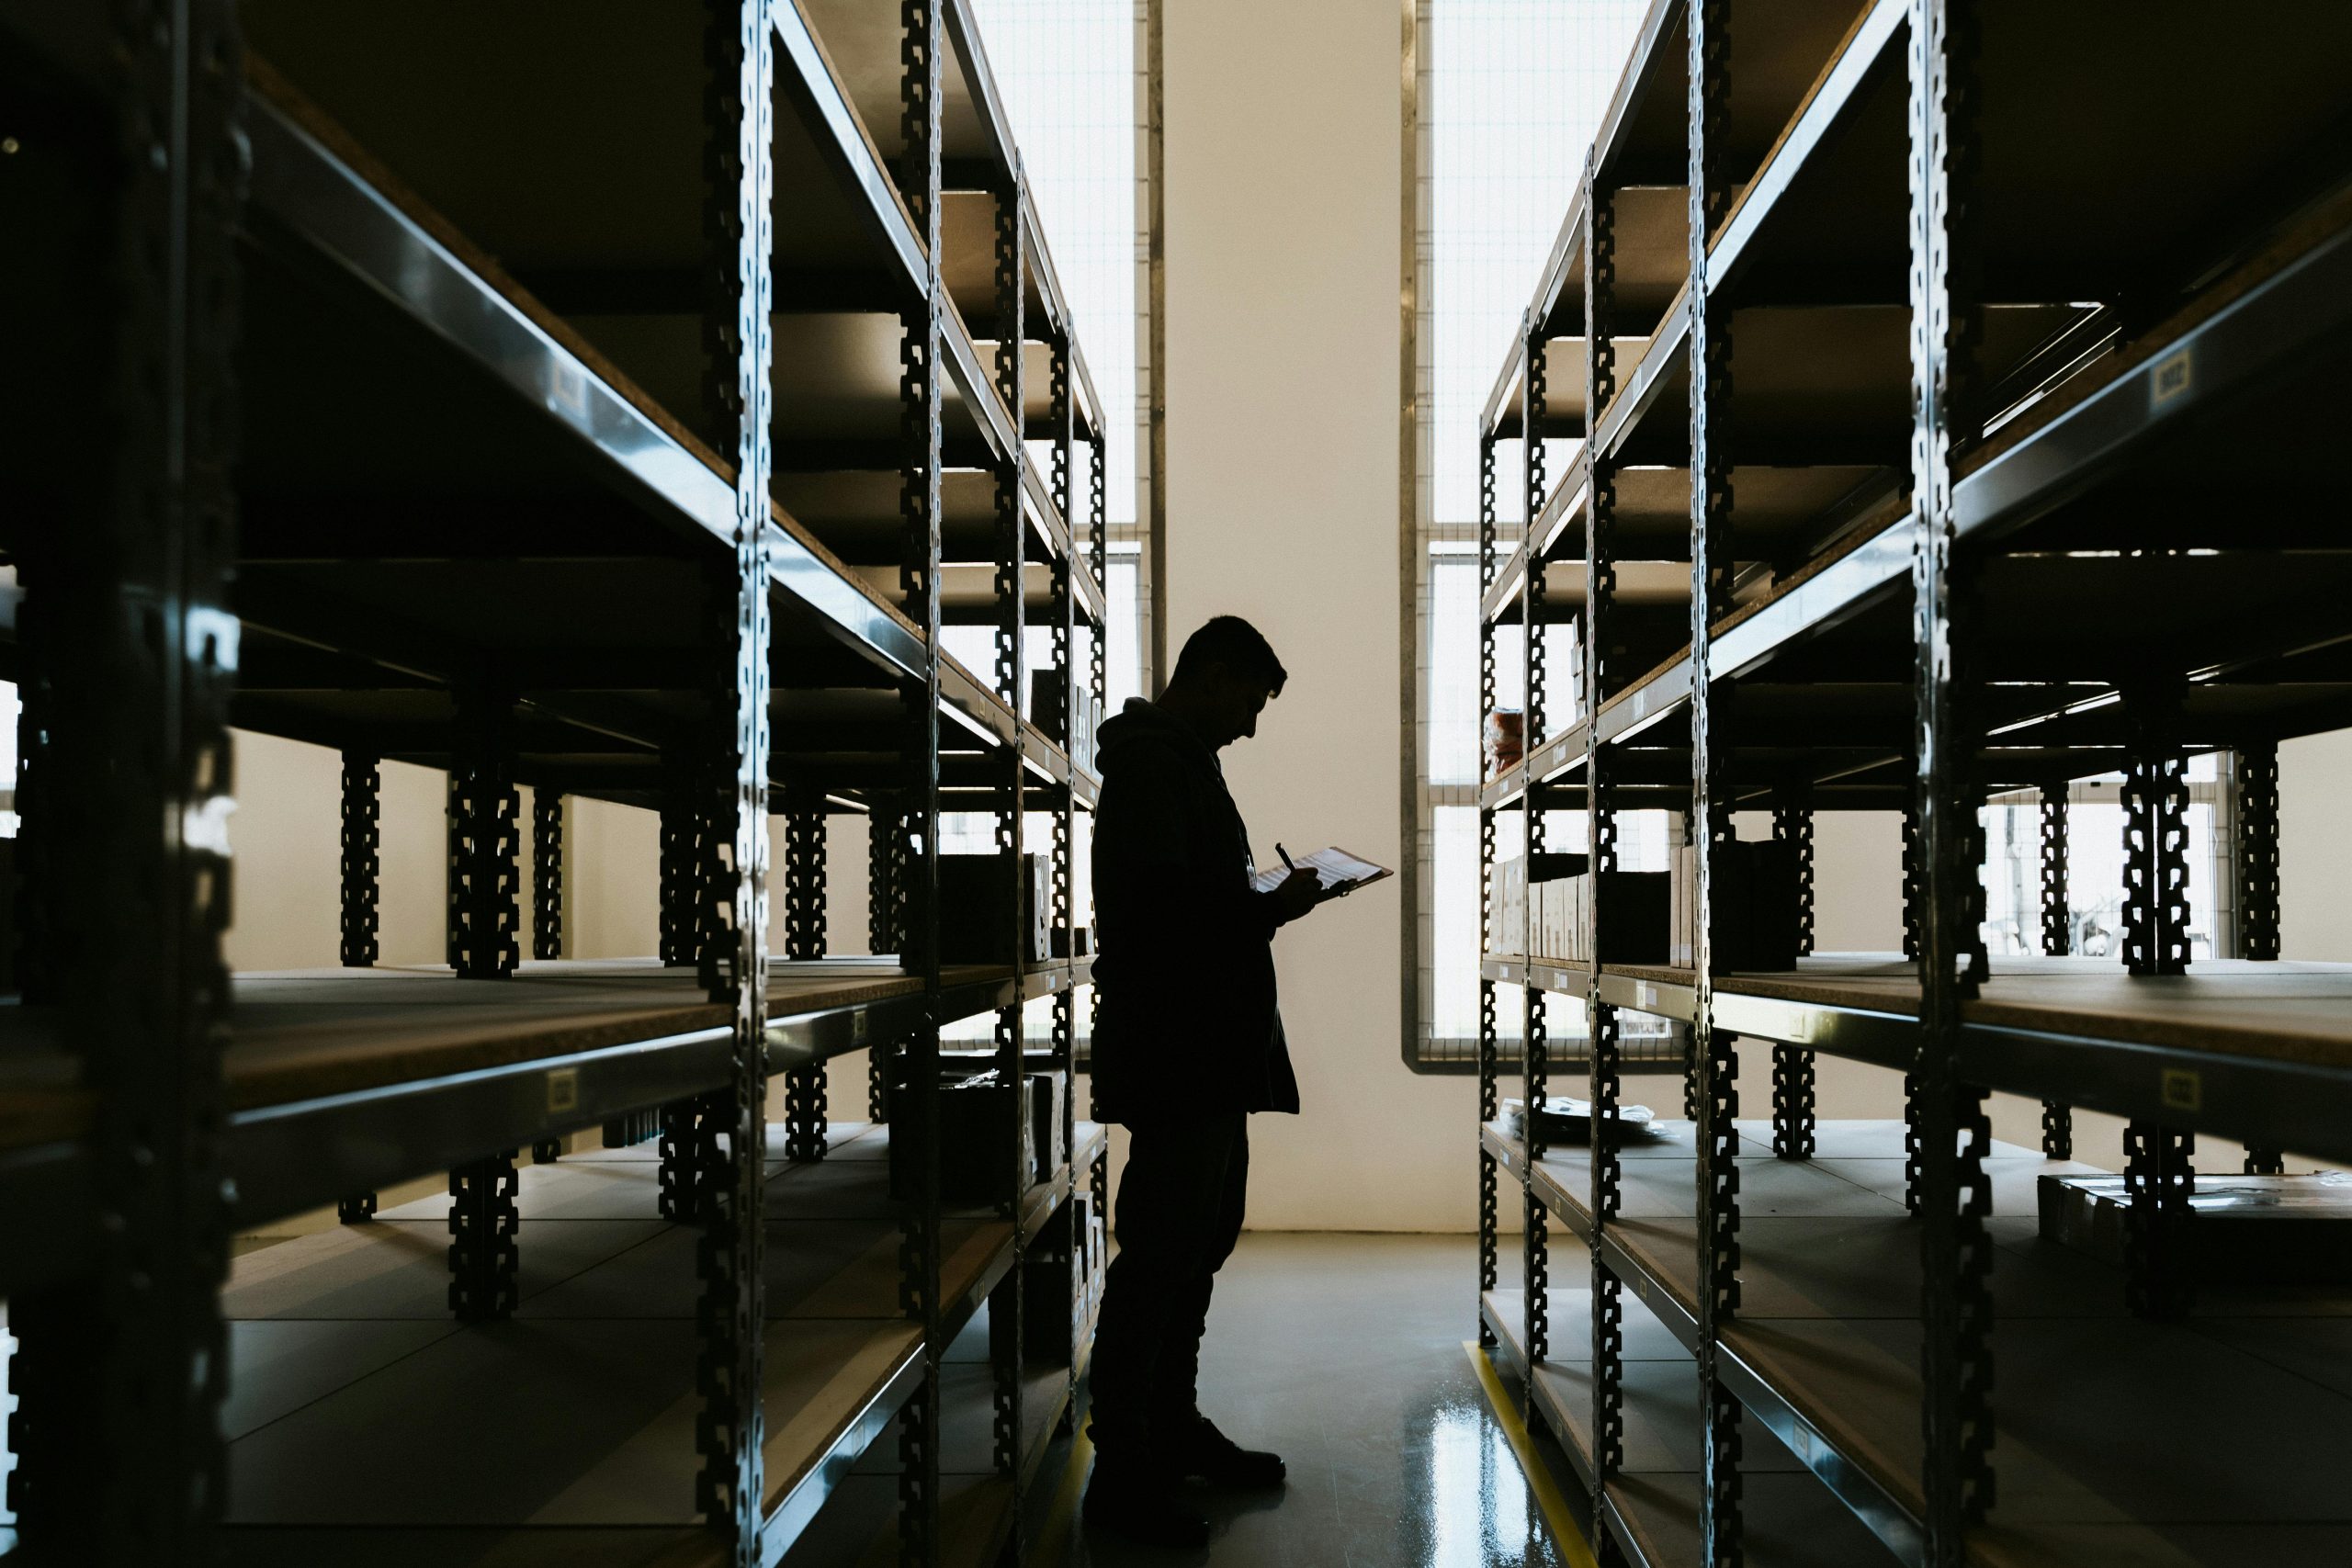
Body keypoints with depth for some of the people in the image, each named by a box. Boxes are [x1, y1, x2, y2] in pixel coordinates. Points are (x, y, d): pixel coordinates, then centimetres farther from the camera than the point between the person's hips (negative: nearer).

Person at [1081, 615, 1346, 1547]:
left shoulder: (1182, 761, 19)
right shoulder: (1152, 764, -13)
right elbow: (1156, 900, -24)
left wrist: (1263, 903, 8)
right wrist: (1271, 907, -16)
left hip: (1213, 1049, 11)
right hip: (1174, 1051, -11)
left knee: (1204, 1234, 17)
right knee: (1161, 1250, -6)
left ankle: (1174, 1432, 30)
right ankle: (1121, 1472, 3)